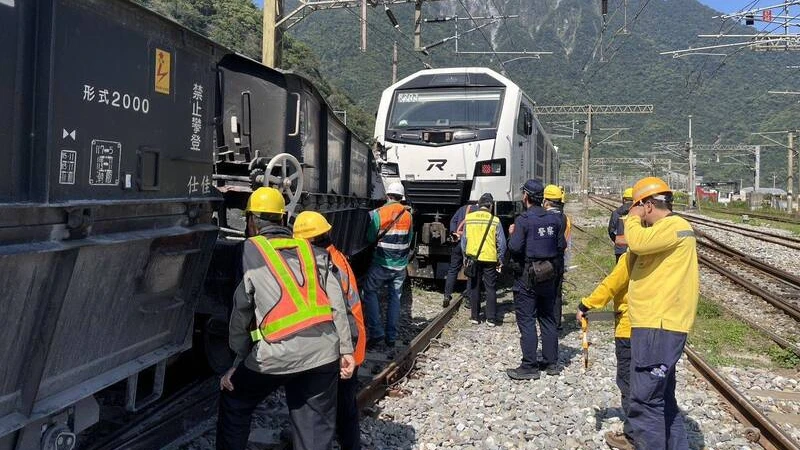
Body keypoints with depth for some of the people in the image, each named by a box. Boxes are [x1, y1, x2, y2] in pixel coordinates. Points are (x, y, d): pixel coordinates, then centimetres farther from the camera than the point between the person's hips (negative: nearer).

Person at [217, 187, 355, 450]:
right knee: (316, 428, 12)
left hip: (277, 353, -3)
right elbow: (336, 300, 8)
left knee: (233, 403, 24)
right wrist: (346, 349, 8)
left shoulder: (250, 251, 9)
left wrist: (239, 360, 16)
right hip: (323, 350, 3)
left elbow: (241, 310, 7)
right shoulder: (310, 250, 18)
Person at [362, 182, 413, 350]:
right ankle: (391, 337, 15)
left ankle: (376, 333, -2)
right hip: (400, 265, 4)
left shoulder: (378, 213, -10)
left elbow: (370, 238, -4)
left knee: (370, 293, 9)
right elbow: (409, 240, 11)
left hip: (381, 262, -3)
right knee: (395, 297, 12)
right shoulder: (408, 215, 2)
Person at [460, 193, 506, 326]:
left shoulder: (468, 218, -1)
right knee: (491, 289, 6)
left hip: (473, 258, 2)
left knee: (474, 287, 12)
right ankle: (491, 319, 7)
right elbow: (502, 243, -3)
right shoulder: (494, 220, -6)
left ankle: (475, 316, 16)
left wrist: (465, 255, 17)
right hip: (490, 259, -2)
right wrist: (500, 260, 8)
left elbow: (464, 240, 5)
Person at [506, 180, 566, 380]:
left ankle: (529, 367, 0)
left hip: (527, 276, -6)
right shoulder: (554, 219, 4)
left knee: (526, 320, -2)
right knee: (547, 318, 15)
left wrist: (512, 234, -2)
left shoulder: (523, 220, -15)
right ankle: (551, 362, 21)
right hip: (548, 275, 6)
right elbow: (561, 245, 7)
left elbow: (515, 248, -20)